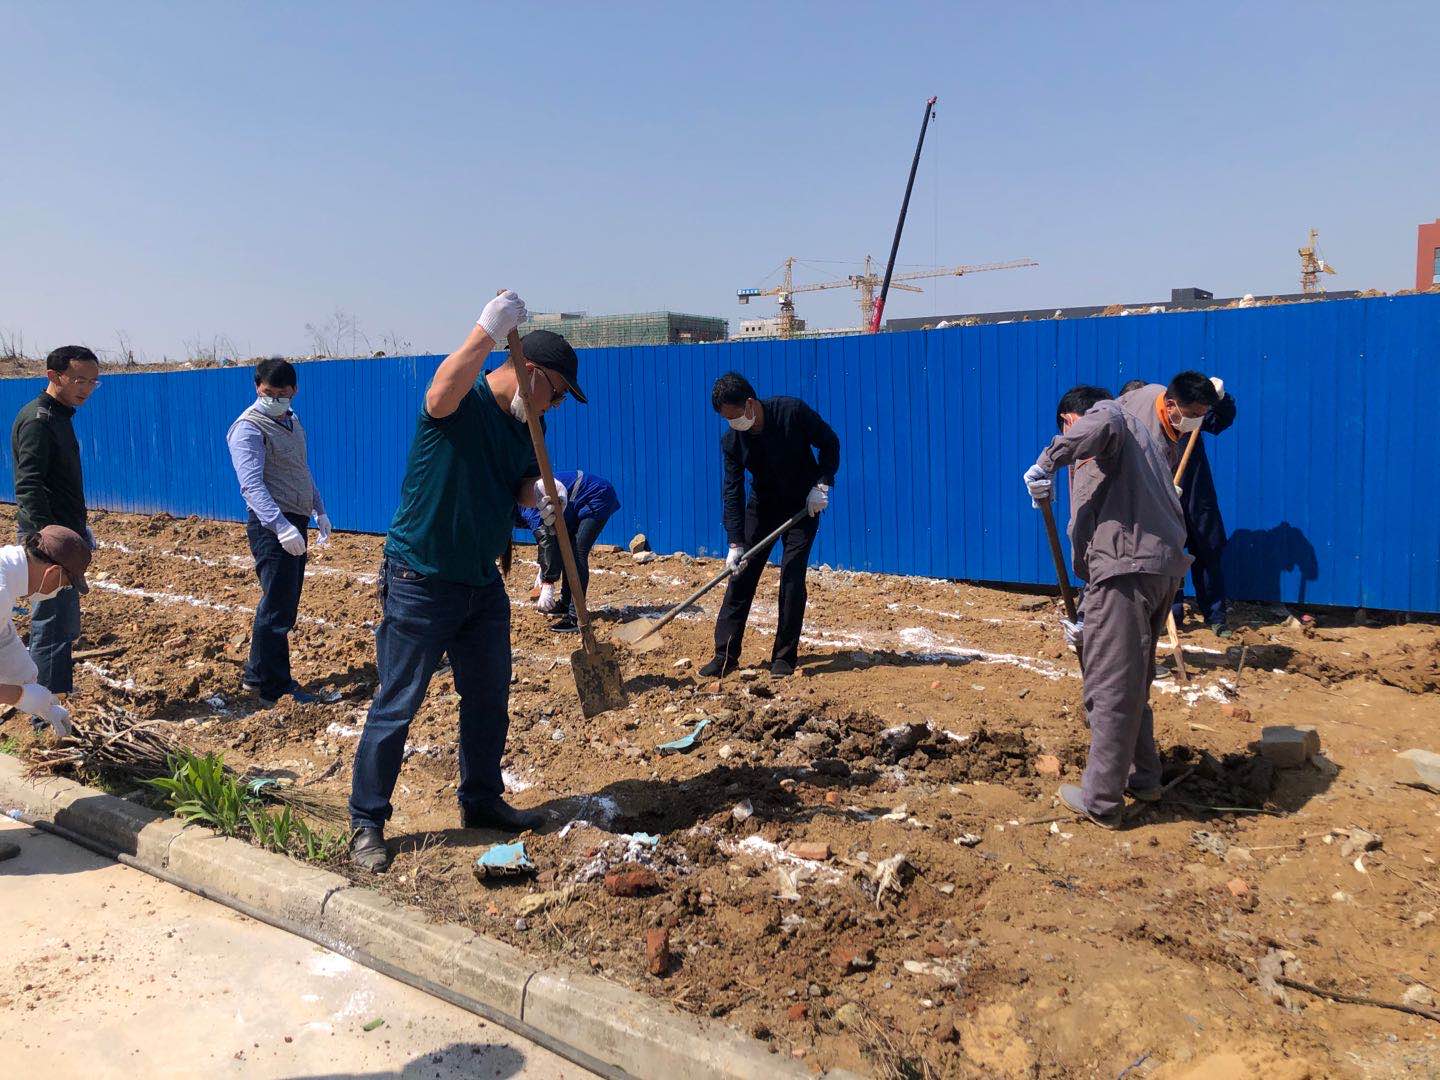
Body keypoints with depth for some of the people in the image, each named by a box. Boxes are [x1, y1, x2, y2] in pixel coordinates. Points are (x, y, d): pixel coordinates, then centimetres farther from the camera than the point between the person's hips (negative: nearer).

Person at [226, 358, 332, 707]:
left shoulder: (293, 422, 15)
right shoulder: (249, 428, -13)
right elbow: (252, 485, -25)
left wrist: (319, 511, 24)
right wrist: (280, 526, -36)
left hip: (295, 521, 9)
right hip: (271, 525, -9)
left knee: (286, 604, 13)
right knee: (277, 606, -8)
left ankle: (259, 676, 24)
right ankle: (273, 689, 0)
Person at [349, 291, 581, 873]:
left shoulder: (522, 427, 8)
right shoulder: (463, 405, -16)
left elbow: (523, 483, 14)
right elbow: (444, 388, -39)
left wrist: (539, 493, -9)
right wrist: (487, 332, -46)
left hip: (483, 583, 8)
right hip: (420, 581, -8)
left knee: (489, 699, 17)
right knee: (396, 706, 1)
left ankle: (482, 800, 34)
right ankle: (367, 824, 13)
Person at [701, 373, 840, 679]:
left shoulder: (793, 412, -21)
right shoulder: (731, 440, -13)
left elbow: (830, 443, -8)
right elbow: (733, 492, -14)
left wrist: (822, 484, -18)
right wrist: (735, 543, -21)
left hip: (803, 506, -3)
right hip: (762, 506, 3)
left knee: (792, 578, -9)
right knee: (740, 576, -2)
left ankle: (784, 657, 2)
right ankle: (725, 655, 4)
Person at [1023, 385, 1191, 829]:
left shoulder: (1110, 413, 7)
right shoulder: (1138, 434, 32)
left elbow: (1101, 423, -24)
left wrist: (1048, 461, -19)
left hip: (1125, 567, -10)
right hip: (1163, 564, 10)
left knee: (1111, 688, -4)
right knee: (1133, 682, 22)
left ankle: (1100, 800, 2)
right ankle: (1143, 776, 34)